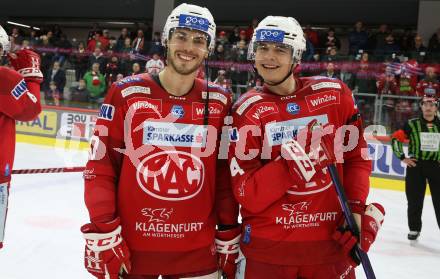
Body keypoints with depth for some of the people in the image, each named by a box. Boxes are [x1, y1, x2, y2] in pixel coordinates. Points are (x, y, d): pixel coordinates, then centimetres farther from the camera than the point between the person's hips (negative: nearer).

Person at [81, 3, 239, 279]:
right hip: (130, 247, -1)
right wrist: (102, 235, -8)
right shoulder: (126, 93, -5)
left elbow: (226, 175, 5)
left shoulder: (220, 102, 1)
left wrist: (228, 238, 6)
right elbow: (101, 166, -5)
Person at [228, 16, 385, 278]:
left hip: (331, 241, 2)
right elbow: (247, 196, -12)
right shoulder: (247, 110, -5)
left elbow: (356, 156, 7)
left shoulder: (334, 94, 0)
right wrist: (290, 163, -25)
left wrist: (358, 209, -5)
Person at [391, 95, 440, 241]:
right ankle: (414, 229, 22)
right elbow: (395, 139, -1)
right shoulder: (412, 124, -2)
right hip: (415, 165, -1)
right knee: (415, 200, 7)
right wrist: (402, 157, -5)